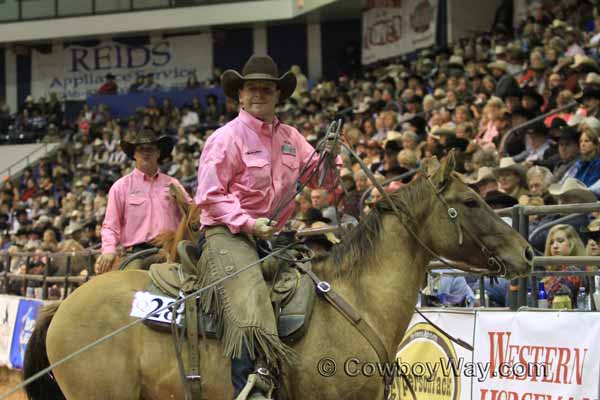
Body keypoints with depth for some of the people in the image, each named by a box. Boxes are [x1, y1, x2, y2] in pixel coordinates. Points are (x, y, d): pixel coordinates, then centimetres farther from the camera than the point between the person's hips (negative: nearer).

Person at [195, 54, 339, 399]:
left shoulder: (290, 138, 16)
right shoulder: (227, 137, -3)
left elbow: (322, 178, 17)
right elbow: (209, 197, -9)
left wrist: (330, 155, -5)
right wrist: (248, 223, -20)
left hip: (273, 237, 7)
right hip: (228, 234, -7)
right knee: (251, 314, -26)